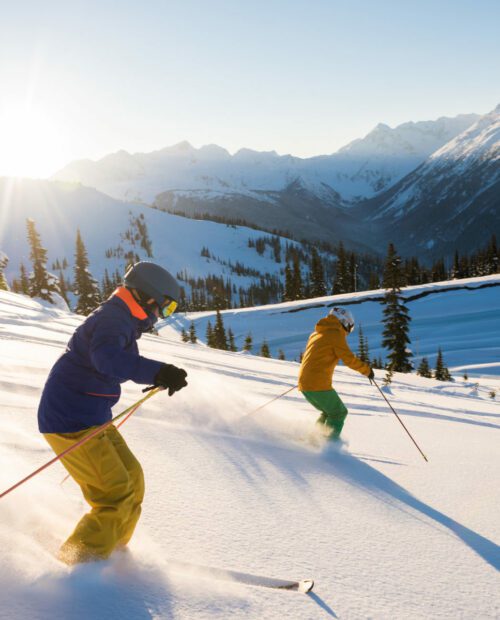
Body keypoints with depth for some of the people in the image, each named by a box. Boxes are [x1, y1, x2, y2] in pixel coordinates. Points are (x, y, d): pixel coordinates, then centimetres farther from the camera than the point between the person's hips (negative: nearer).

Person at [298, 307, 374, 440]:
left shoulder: (316, 333, 20)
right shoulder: (336, 334, -5)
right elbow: (349, 359, -9)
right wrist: (367, 370, 5)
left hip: (304, 384, 8)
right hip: (319, 385, -8)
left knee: (330, 412, 23)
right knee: (339, 413, 8)